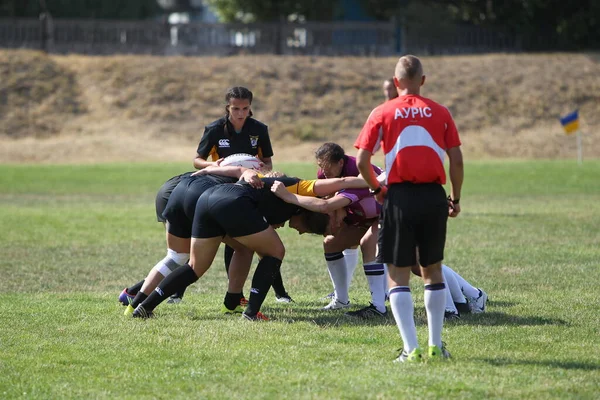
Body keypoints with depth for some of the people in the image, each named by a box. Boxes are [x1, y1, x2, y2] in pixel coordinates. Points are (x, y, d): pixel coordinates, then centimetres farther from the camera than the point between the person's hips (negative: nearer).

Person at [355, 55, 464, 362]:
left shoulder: (382, 113, 2)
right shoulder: (440, 113, 6)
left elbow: (362, 161, -4)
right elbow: (456, 160, 2)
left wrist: (376, 189, 12)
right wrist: (455, 198, 14)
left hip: (400, 197, -2)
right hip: (433, 196, 2)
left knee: (398, 275, 3)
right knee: (433, 271, 17)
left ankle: (411, 348, -6)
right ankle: (436, 345, 17)